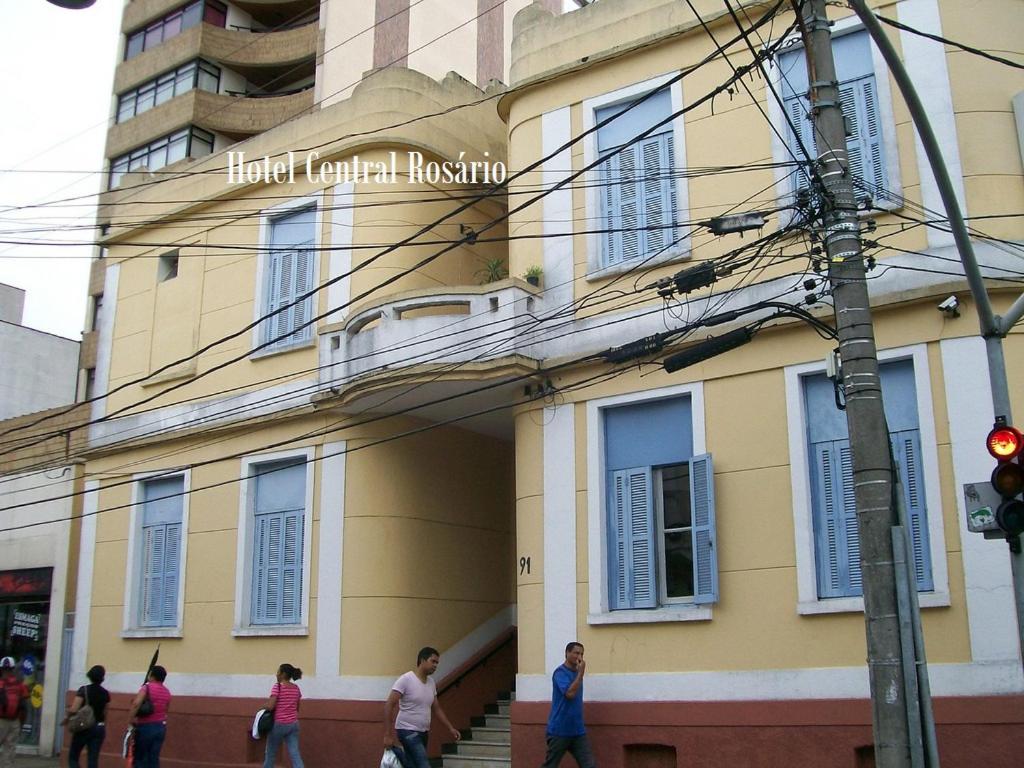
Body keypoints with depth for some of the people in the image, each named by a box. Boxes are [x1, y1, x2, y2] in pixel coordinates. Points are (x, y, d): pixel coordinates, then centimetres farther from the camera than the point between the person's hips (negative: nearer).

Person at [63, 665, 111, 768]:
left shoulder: (84, 690, -9)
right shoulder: (105, 693, 3)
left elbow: (74, 709, -16)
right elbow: (105, 714, 9)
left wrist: (66, 718, 2)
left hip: (83, 727, -3)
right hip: (99, 728, 3)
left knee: (73, 757, 11)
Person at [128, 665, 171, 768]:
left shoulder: (147, 687, -11)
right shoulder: (167, 692, 9)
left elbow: (136, 704, -23)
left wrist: (131, 720, -17)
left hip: (146, 727, -5)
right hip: (161, 727, 6)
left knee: (140, 758, 5)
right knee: (154, 759, 8)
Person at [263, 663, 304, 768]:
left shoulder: (278, 686, -11)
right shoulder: (296, 688, 7)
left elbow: (270, 706, -19)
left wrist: (264, 706, 1)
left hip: (279, 724, -5)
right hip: (293, 724, 5)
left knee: (271, 753, 15)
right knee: (295, 754, -1)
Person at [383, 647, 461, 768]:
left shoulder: (431, 682, 8)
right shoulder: (406, 680, -15)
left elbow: (436, 708, 17)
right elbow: (389, 705, -16)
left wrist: (450, 728, 9)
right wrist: (387, 734, -20)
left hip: (423, 732, 8)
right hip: (408, 732, -8)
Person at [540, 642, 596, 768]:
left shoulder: (577, 673, 11)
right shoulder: (560, 672, -13)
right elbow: (570, 693, -27)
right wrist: (581, 673, -21)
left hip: (578, 731, 7)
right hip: (559, 730, -7)